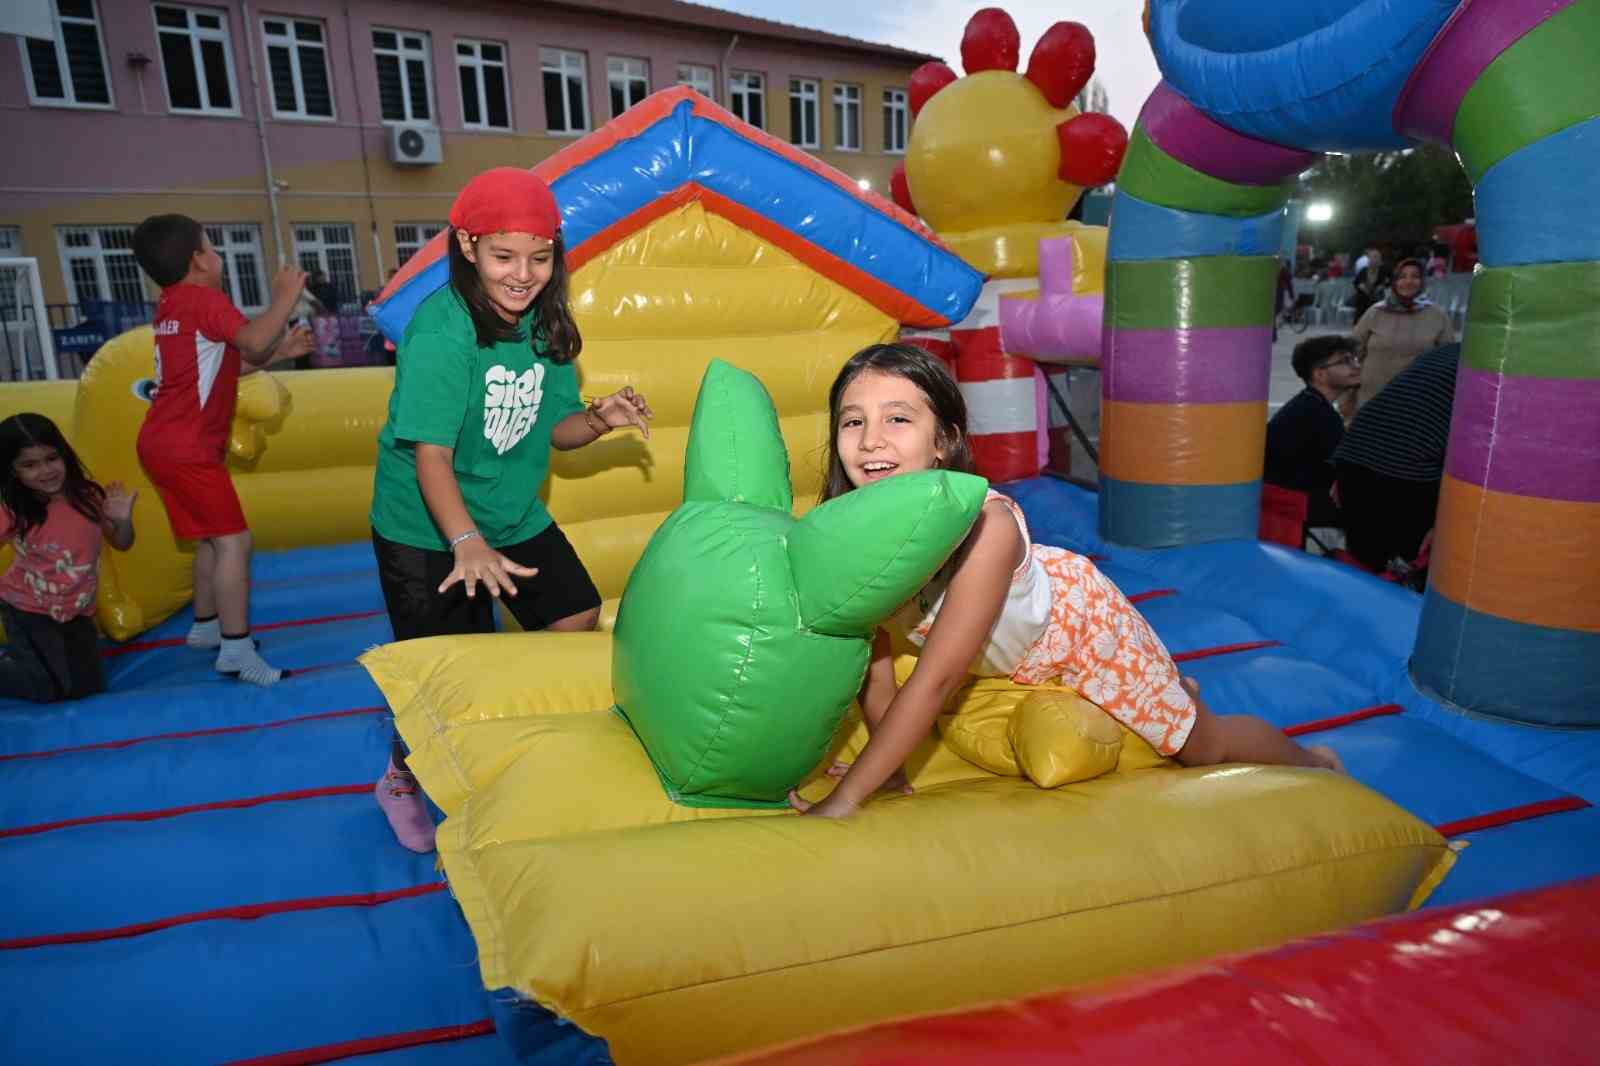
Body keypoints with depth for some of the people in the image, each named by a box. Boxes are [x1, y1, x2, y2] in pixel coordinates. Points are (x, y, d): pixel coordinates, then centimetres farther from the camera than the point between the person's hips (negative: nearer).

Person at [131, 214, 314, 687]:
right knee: (233, 540, -11)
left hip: (164, 444, 10)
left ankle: (206, 625, 32)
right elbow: (252, 341, -28)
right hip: (187, 449, -10)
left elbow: (224, 365, 22)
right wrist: (285, 297, -15)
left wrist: (280, 351, 16)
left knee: (210, 538, 20)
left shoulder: (172, 306, 17)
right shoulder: (203, 299, -12)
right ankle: (236, 650, -12)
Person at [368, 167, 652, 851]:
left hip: (514, 517, 7)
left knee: (577, 617, 8)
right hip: (426, 531, -6)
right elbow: (431, 456, -28)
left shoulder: (546, 325, -2)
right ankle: (401, 780, 30)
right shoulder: (442, 330, -24)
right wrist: (467, 544, -41)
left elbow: (550, 428, 4)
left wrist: (601, 418, -16)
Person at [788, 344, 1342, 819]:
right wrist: (886, 761, -11)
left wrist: (845, 797, -43)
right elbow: (871, 649, -15)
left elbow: (934, 679, -43)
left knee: (1201, 745, 12)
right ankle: (1174, 692, 58)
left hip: (1077, 611, -5)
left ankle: (1311, 761, 44)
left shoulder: (985, 524, -44)